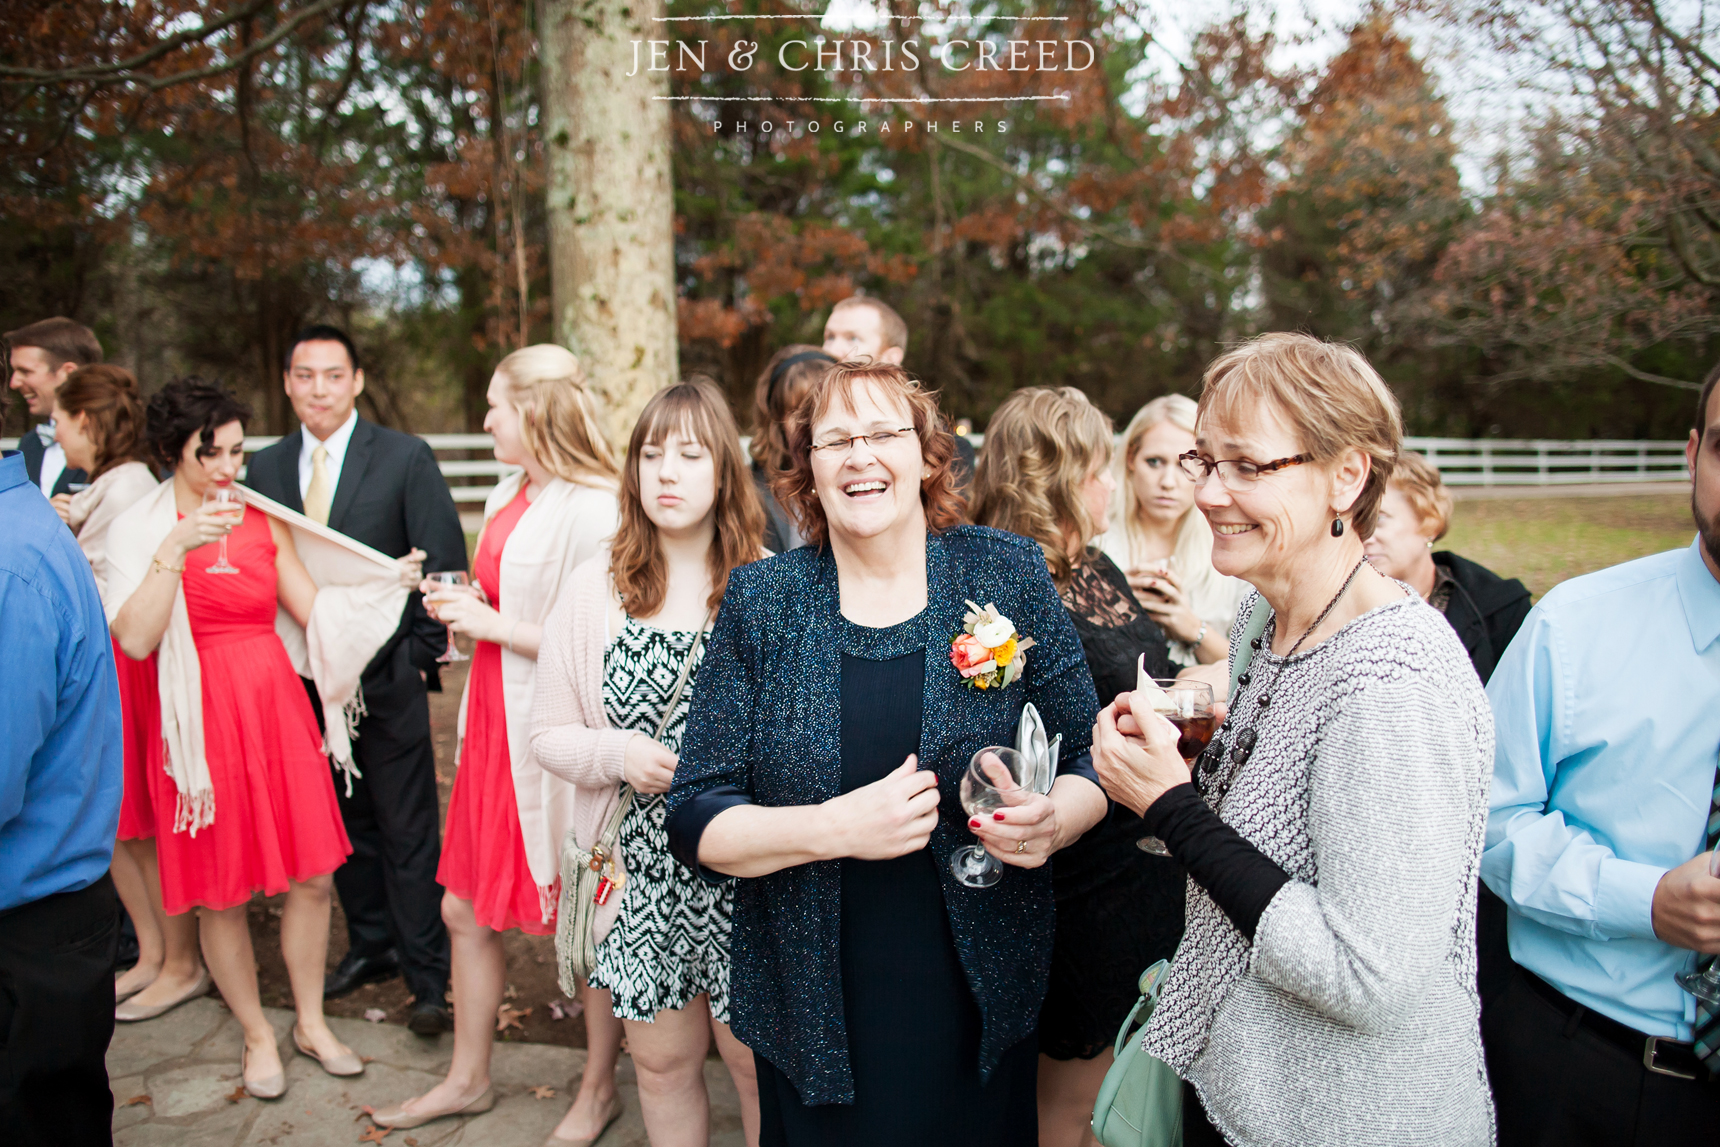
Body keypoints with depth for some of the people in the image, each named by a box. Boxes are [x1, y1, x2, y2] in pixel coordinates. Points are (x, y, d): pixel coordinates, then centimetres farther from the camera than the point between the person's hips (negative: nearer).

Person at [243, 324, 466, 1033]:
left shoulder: (406, 457, -4)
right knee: (342, 822, 15)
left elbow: (445, 562, -5)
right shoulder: (264, 469, 7)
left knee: (408, 832, 2)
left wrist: (418, 657, -9)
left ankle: (429, 976, 13)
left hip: (387, 677, -4)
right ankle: (372, 946, 33)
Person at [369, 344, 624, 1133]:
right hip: (495, 723, 9)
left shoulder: (594, 508, -19)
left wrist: (492, 624, -18)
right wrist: (465, 605, 4)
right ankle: (467, 1079, 38)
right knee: (465, 910, 18)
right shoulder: (510, 496, 9)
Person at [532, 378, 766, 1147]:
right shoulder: (596, 586, 0)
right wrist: (621, 755, -14)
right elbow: (549, 735, 4)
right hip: (641, 871, 2)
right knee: (662, 1063, 17)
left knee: (759, 1063, 12)